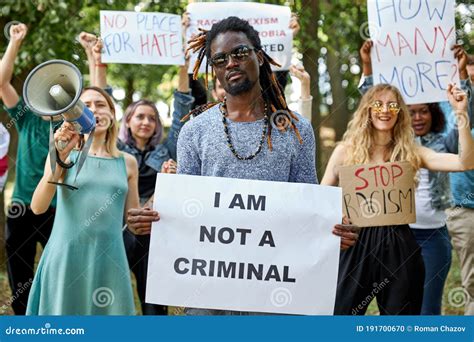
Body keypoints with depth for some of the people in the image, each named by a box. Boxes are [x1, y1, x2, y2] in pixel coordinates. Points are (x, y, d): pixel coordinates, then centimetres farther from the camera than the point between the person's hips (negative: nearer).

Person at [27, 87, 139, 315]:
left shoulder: (127, 162, 10)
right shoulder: (63, 154, 2)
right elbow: (38, 207, -10)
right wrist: (60, 158, -18)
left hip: (109, 259, 2)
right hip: (66, 257, -2)